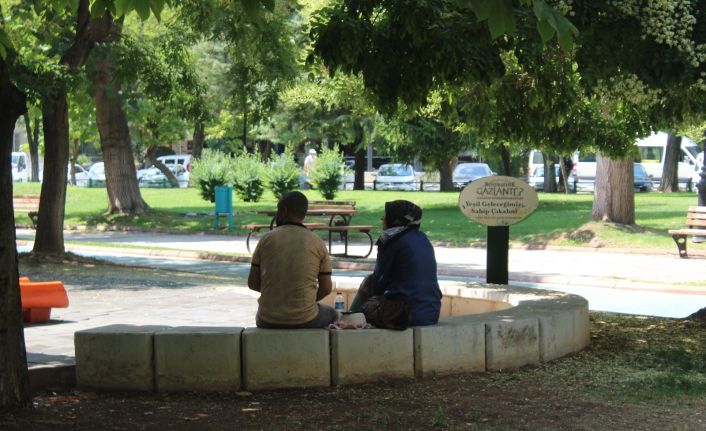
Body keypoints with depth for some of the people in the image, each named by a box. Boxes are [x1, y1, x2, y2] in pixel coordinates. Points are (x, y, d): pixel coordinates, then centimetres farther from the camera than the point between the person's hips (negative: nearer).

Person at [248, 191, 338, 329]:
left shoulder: (266, 239, -3)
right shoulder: (317, 243, -4)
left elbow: (252, 283, 0)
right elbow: (326, 288, -2)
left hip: (269, 321, 1)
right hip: (305, 320, -1)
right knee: (331, 314, 33)